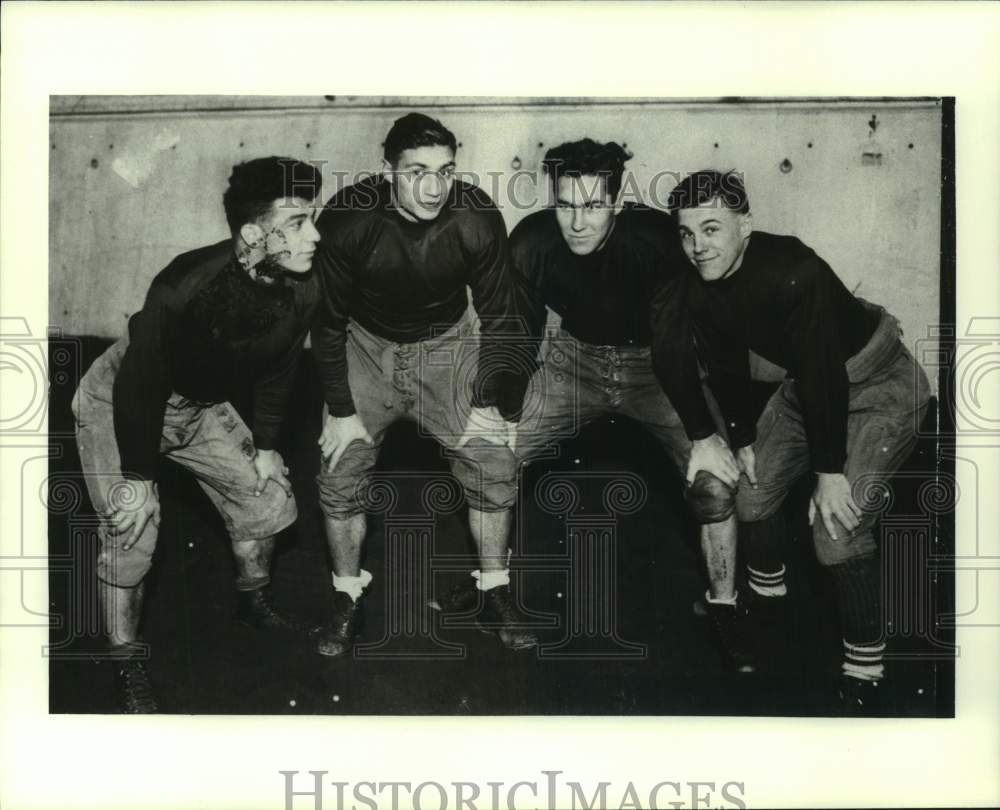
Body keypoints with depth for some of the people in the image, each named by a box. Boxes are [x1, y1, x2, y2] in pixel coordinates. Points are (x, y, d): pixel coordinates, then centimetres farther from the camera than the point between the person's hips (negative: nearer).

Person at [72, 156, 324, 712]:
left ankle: (254, 599, 34)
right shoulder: (189, 286, -38)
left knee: (269, 497, 5)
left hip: (201, 406, 6)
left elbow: (278, 371, -1)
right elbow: (140, 381, -29)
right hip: (118, 401, -6)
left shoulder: (303, 292, -19)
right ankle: (128, 661, 7)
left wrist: (266, 447, 3)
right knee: (132, 523, -15)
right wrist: (139, 475, -23)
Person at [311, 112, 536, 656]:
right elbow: (328, 319, -12)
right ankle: (347, 599, 16)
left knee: (493, 464, -6)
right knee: (339, 473, -7)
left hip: (447, 345, 1)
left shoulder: (477, 218, -22)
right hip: (366, 346, 0)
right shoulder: (347, 219, -25)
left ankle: (494, 594, 14)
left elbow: (498, 314, -8)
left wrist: (489, 402, -8)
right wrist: (341, 409, -11)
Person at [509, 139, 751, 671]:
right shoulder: (531, 242, -18)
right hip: (575, 359, 3)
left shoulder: (654, 239, -28)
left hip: (655, 362, -2)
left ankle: (724, 611, 3)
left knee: (714, 475, -19)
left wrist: (703, 438, -25)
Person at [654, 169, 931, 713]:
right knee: (754, 493, 10)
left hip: (878, 384, -8)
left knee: (837, 524, -20)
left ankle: (864, 676, -5)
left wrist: (830, 471, -29)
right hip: (808, 384, 8)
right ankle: (764, 603, 37)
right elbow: (726, 364, 4)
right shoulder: (701, 287, -10)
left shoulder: (791, 271, -34)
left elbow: (823, 371, -33)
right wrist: (743, 439, 8)